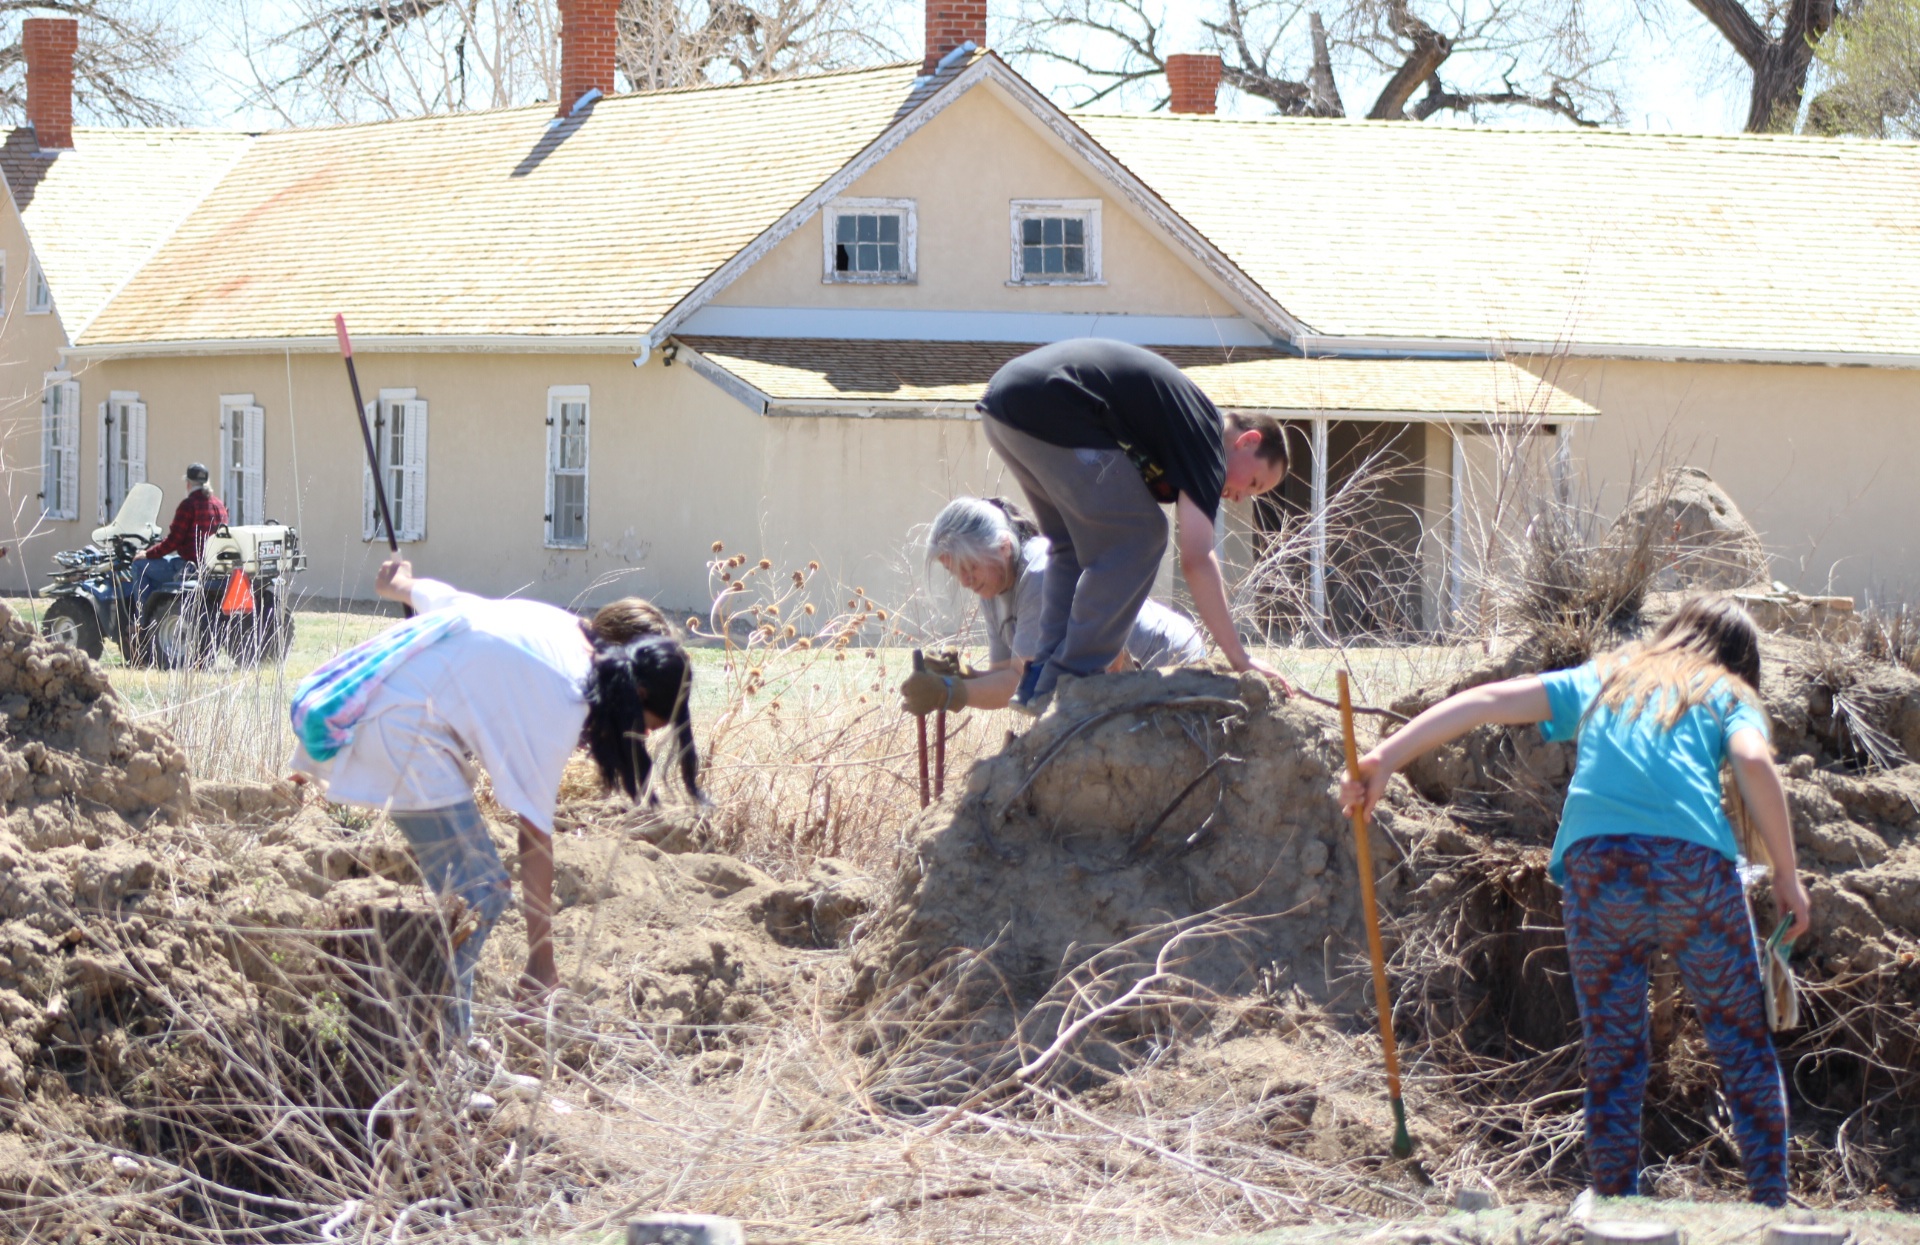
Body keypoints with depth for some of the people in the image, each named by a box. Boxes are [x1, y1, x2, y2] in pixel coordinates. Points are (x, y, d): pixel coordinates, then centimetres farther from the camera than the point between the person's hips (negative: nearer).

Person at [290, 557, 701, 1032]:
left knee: (464, 886, 14)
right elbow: (535, 833, -16)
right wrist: (541, 961, -13)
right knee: (480, 894, -9)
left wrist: (400, 588, 49)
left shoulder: (562, 629, 10)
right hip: (400, 727, -10)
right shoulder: (563, 702, -15)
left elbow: (445, 598, 25)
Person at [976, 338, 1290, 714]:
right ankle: (1068, 681, 1)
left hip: (1001, 401, 10)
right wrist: (1240, 659, -2)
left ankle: (1040, 681, 20)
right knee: (1139, 537, -1)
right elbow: (1196, 560, -7)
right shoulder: (1205, 437, 0)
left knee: (1074, 542, 24)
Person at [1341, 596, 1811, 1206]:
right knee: (1744, 1046, 9)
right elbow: (1754, 763, 0)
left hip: (1595, 859, 2)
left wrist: (1388, 755, 15)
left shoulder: (1602, 678, 30)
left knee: (1613, 1058, 9)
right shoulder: (1727, 693, 22)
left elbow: (1488, 700, 19)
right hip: (1696, 861, -2)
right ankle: (1772, 1208, 7)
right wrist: (1786, 874, 2)